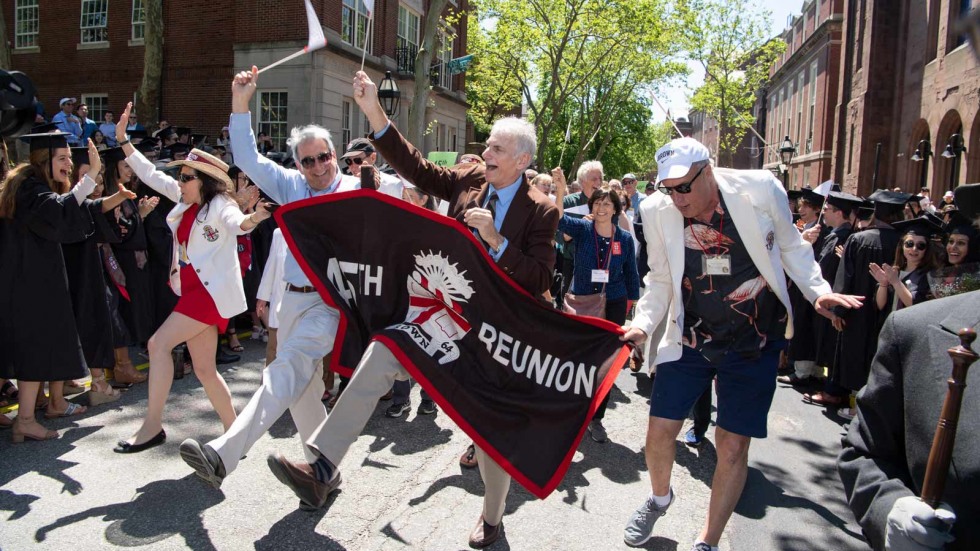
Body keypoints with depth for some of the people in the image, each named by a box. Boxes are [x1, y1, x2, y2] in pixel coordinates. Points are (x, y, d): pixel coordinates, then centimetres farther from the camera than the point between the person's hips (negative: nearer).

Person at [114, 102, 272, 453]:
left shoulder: (220, 205, -9)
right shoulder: (185, 201, 12)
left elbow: (236, 224, -31)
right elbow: (150, 174, 21)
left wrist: (252, 219, -53)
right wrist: (123, 140, 19)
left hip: (212, 290, -9)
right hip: (192, 290, 9)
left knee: (159, 343, -18)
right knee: (204, 370, 8)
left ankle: (152, 425, -10)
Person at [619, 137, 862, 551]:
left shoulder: (760, 189, -14)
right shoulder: (657, 211, -9)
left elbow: (790, 246, 4)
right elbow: (660, 280, 2)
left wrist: (819, 292, -8)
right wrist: (642, 323, -13)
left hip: (753, 343, -1)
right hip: (689, 339, 2)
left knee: (732, 445, 2)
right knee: (659, 431, 2)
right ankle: (660, 498, 37)